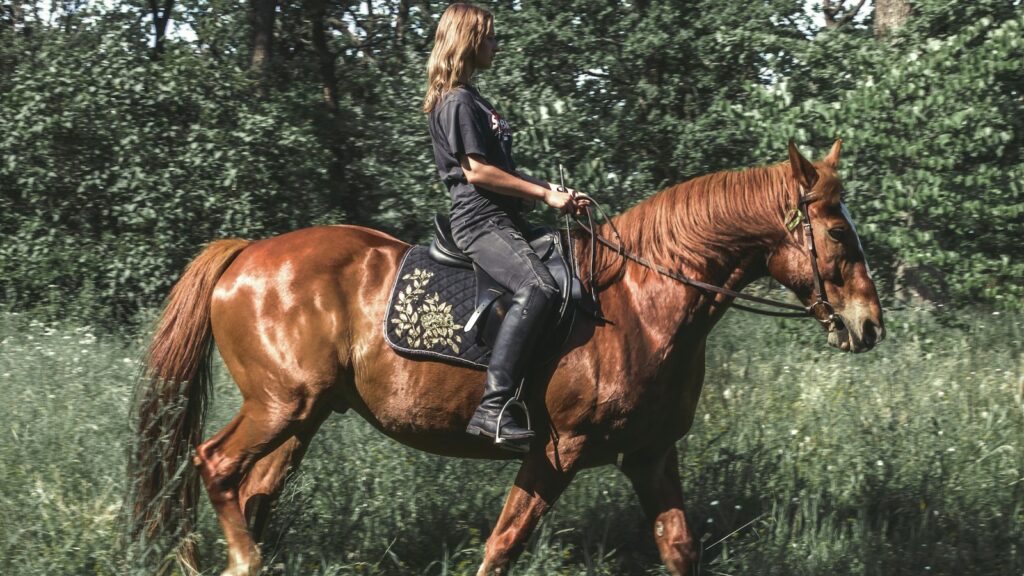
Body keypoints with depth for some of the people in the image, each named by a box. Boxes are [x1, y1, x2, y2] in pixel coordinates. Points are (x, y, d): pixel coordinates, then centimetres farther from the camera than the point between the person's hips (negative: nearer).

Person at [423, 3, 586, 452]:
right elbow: (477, 171, -16)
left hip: (501, 218, 11)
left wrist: (554, 193, 12)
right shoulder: (458, 102, -8)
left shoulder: (473, 101, 22)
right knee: (538, 287, -32)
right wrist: (545, 194, -12)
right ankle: (493, 409, -37)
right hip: (480, 219, -11)